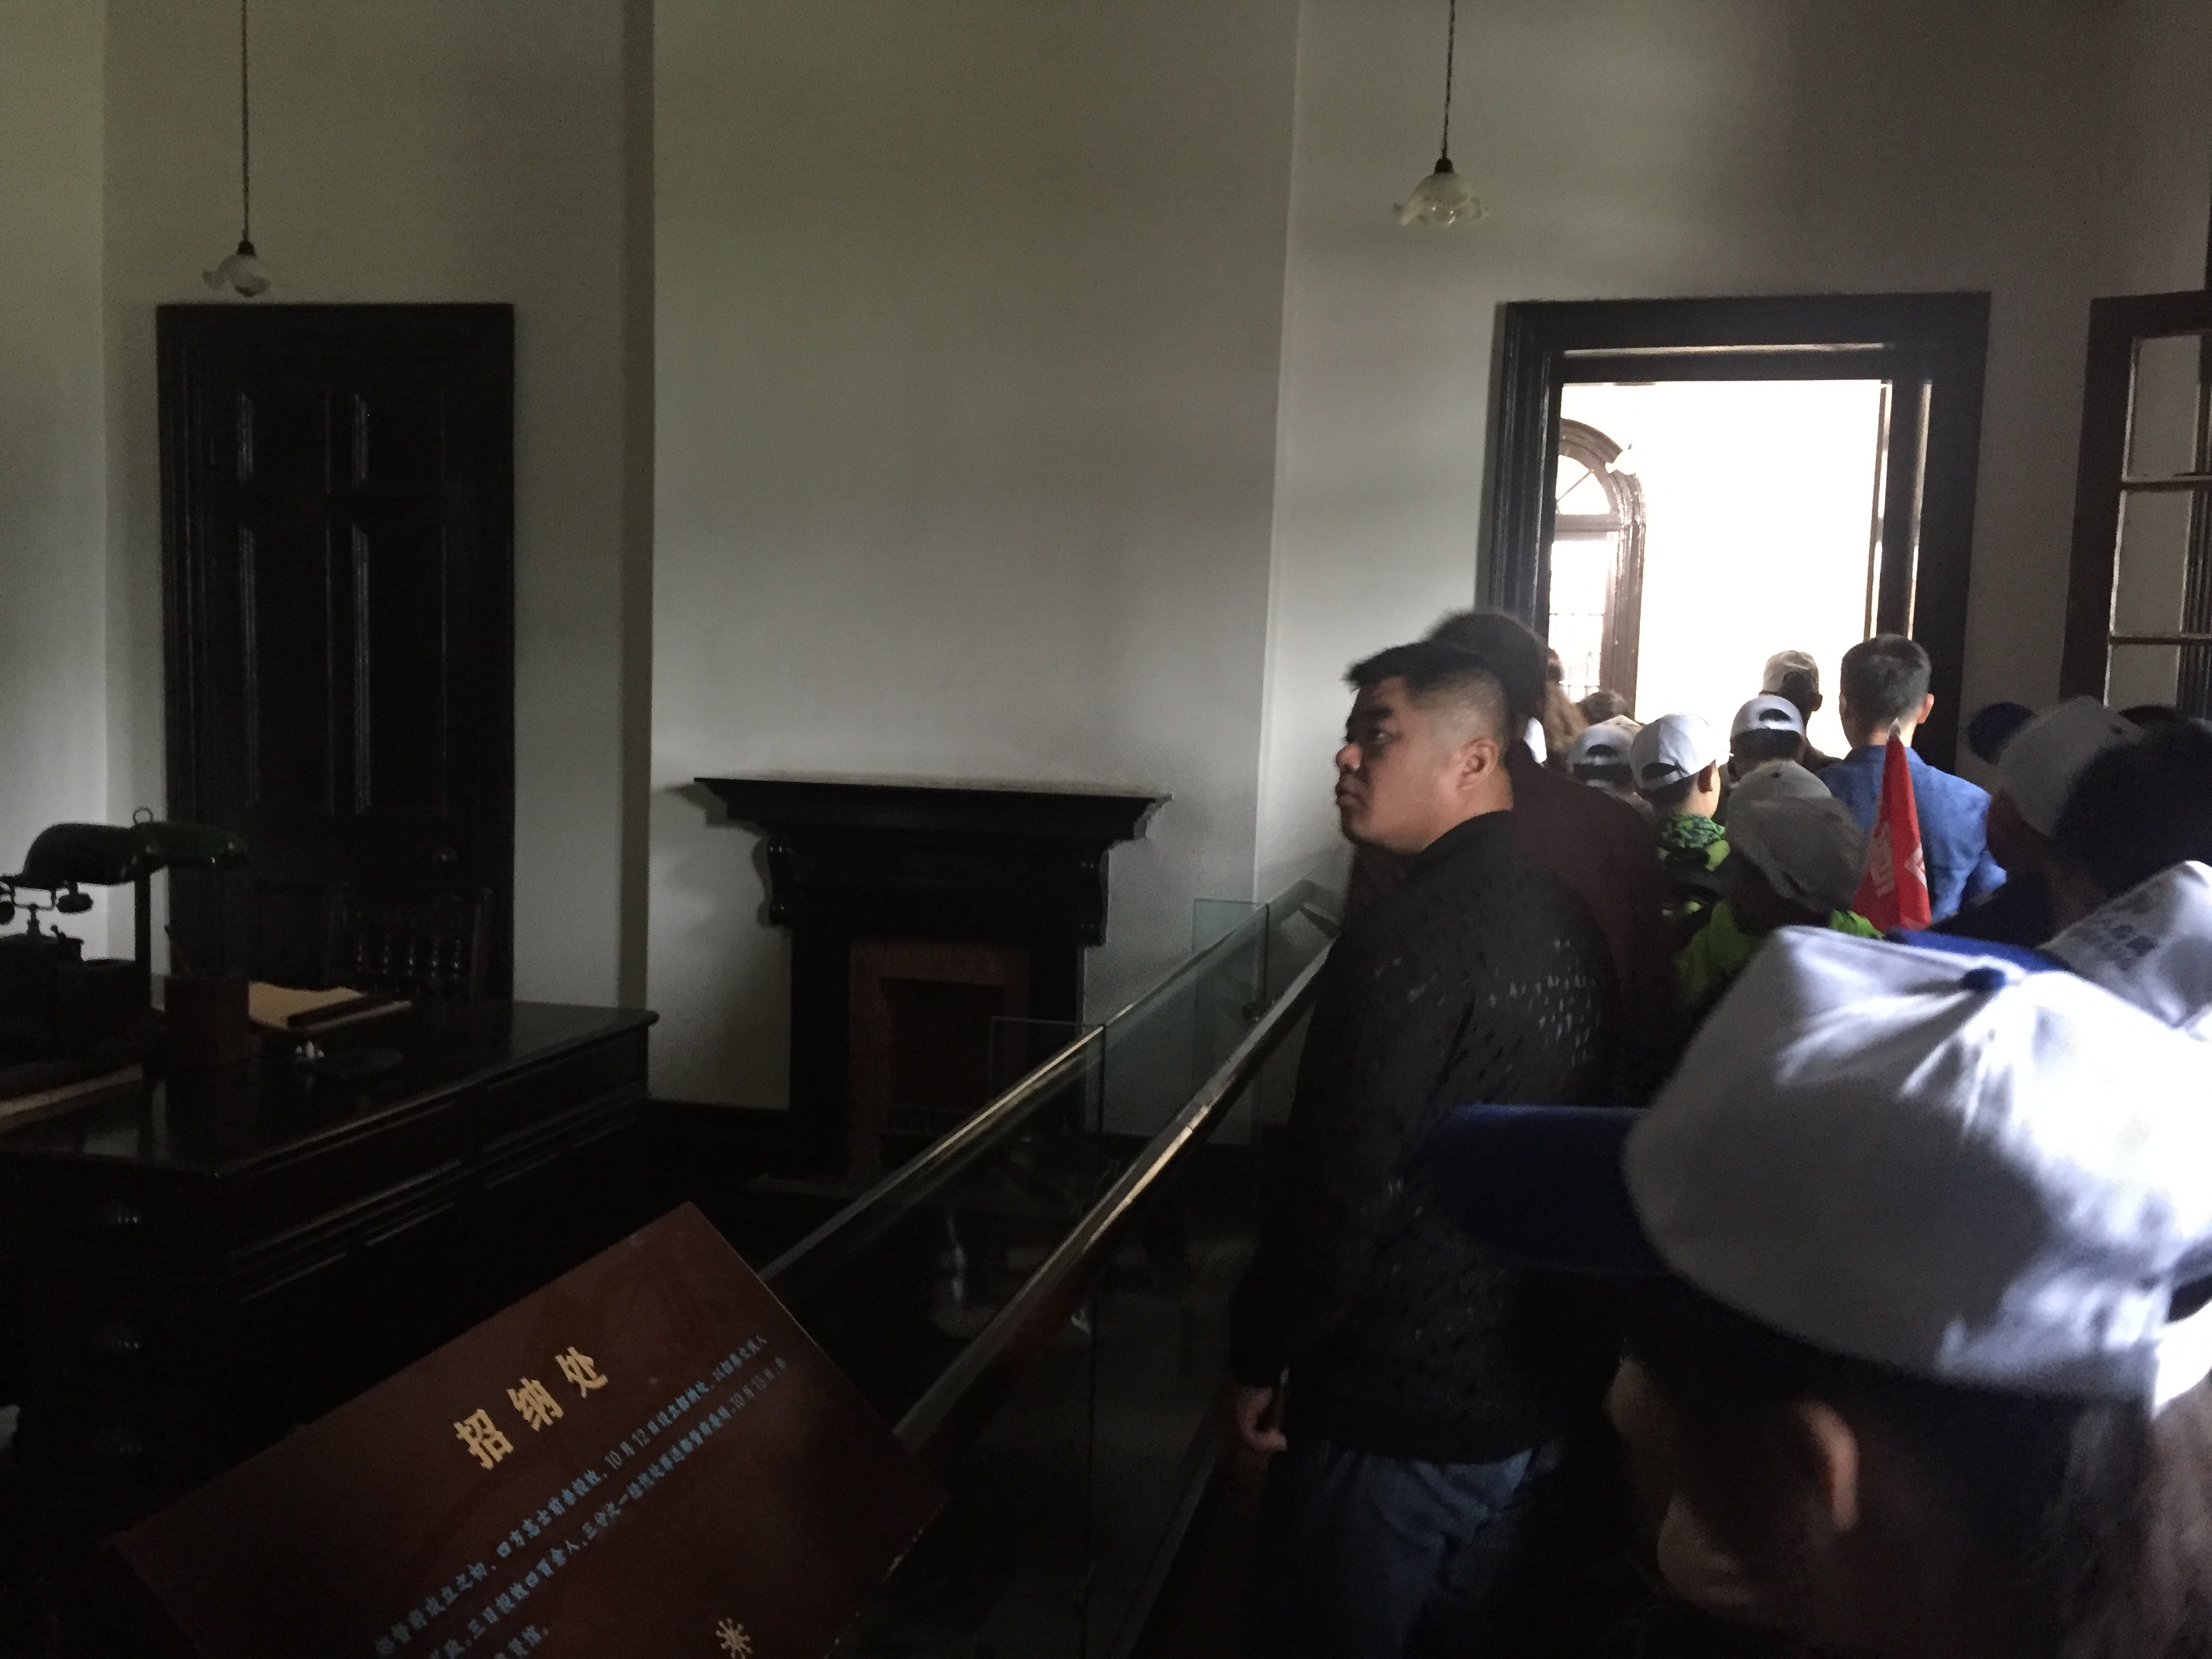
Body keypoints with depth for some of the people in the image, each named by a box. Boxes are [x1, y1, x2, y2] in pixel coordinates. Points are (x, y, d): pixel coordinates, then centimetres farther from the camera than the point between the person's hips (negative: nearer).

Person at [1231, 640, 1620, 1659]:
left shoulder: (1411, 938, -24)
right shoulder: (1567, 920, 4)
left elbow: (1339, 1189, -24)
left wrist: (1262, 1357, -9)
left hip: (1395, 1407, -8)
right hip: (1538, 1386, 8)